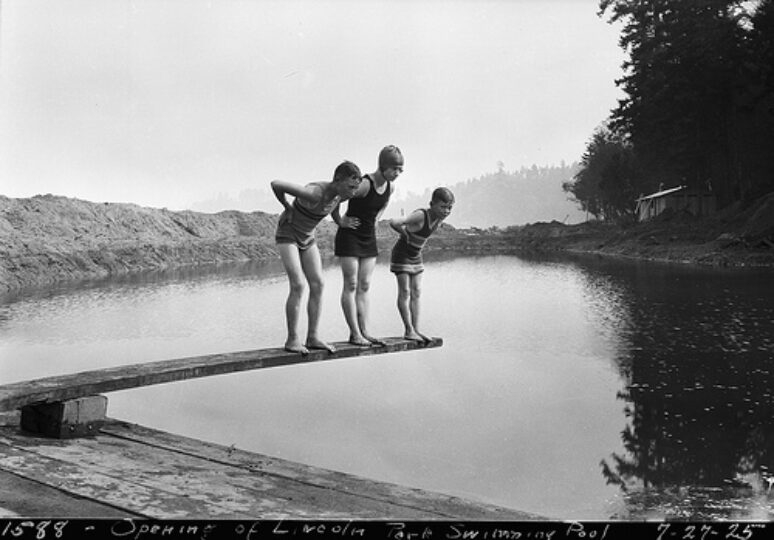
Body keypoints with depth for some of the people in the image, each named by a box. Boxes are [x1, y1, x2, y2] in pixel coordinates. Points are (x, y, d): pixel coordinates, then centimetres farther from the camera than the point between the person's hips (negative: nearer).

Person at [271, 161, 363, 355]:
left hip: (307, 238, 7)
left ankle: (313, 337, 3)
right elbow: (276, 184, -29)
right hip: (287, 235, -7)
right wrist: (287, 207, -16)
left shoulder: (341, 195, -10)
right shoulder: (314, 193, -34)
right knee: (298, 286, -17)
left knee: (317, 285, -2)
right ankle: (292, 340, -9)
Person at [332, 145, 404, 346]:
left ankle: (364, 331, 9)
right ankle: (355, 333, -3)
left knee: (364, 286, 7)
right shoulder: (364, 185, -24)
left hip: (369, 239, 7)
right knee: (351, 286, -5)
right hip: (350, 237, -7)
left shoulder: (390, 187, 1)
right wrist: (339, 220, -14)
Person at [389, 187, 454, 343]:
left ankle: (416, 329, 9)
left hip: (416, 256, 8)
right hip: (402, 254, -8)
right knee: (405, 292, -5)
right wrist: (405, 234, -21)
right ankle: (409, 330, -3)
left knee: (416, 292, 6)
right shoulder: (420, 215, -28)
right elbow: (394, 222, -39)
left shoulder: (439, 218, -4)